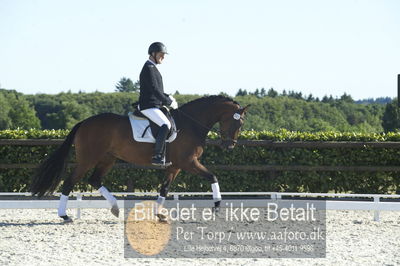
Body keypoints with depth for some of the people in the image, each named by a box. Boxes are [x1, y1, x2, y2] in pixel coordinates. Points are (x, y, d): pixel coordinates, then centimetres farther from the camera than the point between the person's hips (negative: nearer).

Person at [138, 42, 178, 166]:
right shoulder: (148, 69, -15)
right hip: (148, 107, -11)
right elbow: (155, 90, -22)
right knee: (165, 125, -28)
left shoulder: (152, 68, 18)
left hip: (154, 105, 11)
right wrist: (169, 102, -15)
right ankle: (157, 156, -29)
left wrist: (169, 98, 11)